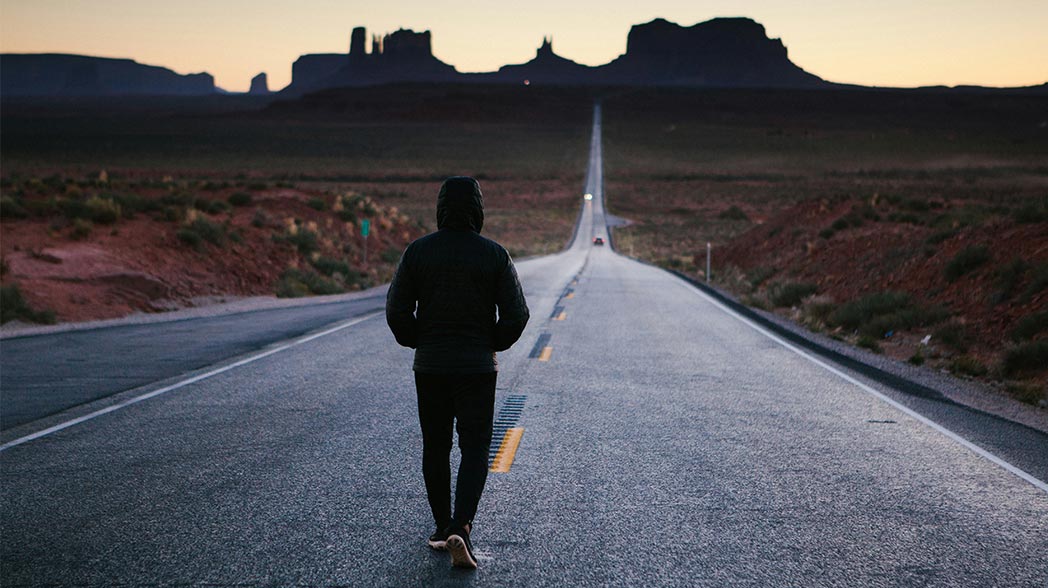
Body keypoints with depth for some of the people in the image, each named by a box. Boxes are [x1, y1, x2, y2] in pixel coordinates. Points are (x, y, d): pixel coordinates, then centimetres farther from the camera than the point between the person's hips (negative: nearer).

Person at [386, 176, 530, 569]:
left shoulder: (418, 251, -3)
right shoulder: (494, 254, -6)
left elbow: (397, 310, -4)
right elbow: (516, 313, -7)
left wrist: (417, 343, 11)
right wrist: (493, 344, 9)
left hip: (430, 365, 2)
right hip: (477, 367, -1)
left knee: (435, 448, 14)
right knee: (475, 450, 2)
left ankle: (442, 528, 21)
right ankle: (460, 529, -16)